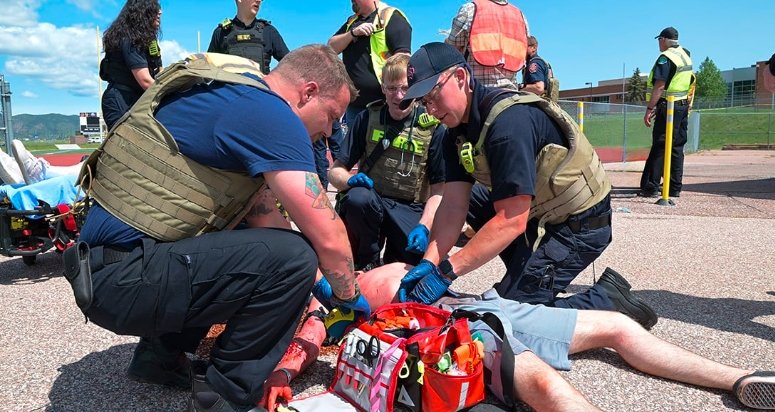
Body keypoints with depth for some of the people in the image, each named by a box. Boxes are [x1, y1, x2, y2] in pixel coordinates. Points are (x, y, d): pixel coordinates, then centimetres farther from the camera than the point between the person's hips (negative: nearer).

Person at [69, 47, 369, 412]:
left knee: (251, 249, 25)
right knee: (290, 257, -18)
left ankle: (162, 354, 23)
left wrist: (312, 280, 20)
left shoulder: (234, 94, 14)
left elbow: (261, 213, 19)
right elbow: (327, 238, -16)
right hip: (123, 279, -10)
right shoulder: (269, 112, -16)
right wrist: (349, 295, 4)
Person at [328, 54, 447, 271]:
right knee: (358, 198, -36)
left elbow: (438, 190, -4)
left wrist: (424, 227, -21)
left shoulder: (433, 128, -3)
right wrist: (350, 179, -23)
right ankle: (367, 265, -6)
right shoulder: (368, 118, 1)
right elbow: (335, 171, 1)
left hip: (409, 209, 0)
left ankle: (393, 258, 12)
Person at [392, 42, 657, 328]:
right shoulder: (458, 131, 1)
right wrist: (428, 262, -19)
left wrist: (445, 272, -31)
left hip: (580, 225, -9)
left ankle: (607, 301, 1)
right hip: (541, 212, 9)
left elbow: (512, 222, -32)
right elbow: (453, 205, -5)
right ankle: (525, 273, 14)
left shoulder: (509, 121, -28)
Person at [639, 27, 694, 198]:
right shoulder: (686, 55, 16)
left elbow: (660, 86, -19)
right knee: (677, 148, 10)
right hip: (684, 107, 8)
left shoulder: (665, 58, -11)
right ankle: (675, 188, 13)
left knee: (659, 147, -8)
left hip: (668, 107, -8)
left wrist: (649, 109, -20)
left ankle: (650, 187, -9)